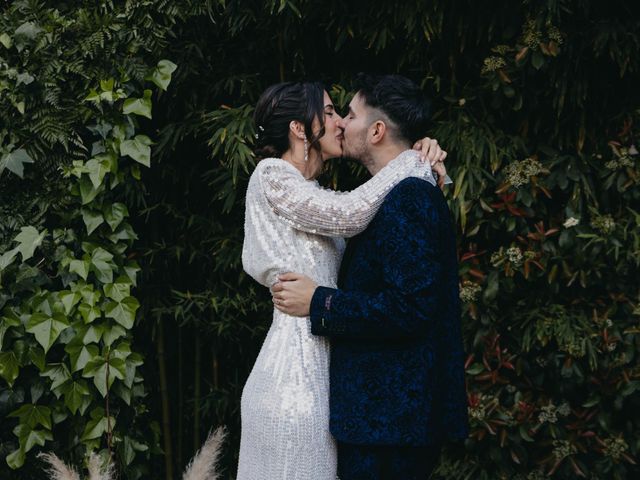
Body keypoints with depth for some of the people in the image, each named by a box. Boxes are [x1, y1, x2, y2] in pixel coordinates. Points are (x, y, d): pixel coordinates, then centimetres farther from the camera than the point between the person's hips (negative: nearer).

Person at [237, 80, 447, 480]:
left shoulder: (314, 196, 20)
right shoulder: (271, 175, -7)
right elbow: (349, 214, -19)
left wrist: (426, 168, -1)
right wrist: (415, 162, -6)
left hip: (317, 373, 9)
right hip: (294, 376, -9)